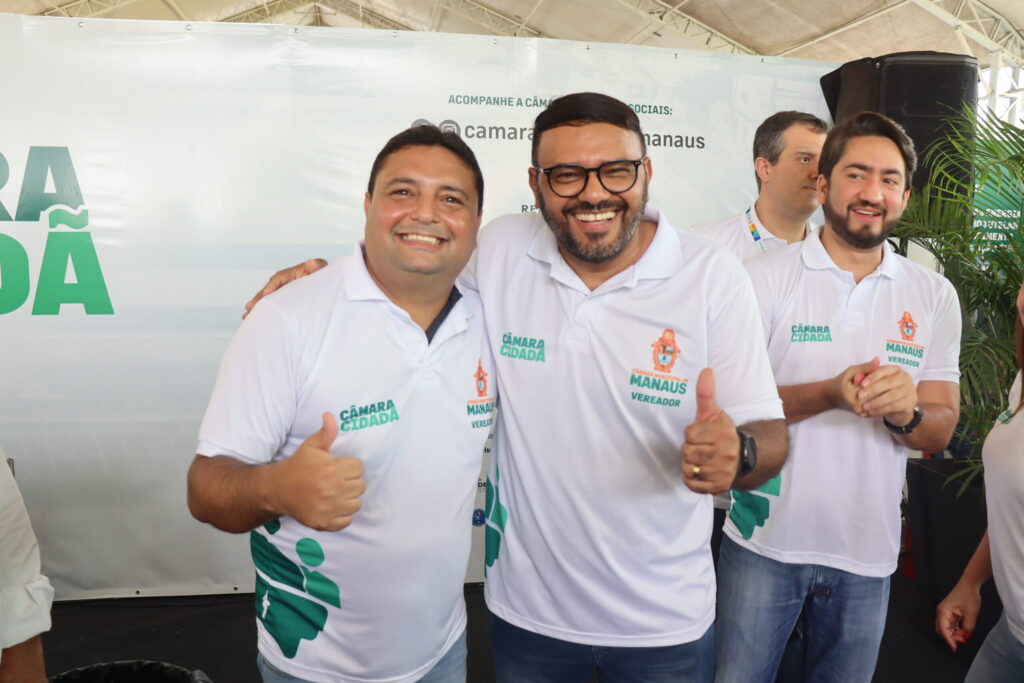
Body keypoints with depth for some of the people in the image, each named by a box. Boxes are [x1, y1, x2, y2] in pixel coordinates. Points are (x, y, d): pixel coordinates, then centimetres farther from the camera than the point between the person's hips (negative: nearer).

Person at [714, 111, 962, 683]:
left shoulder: (934, 295, 2)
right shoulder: (765, 278, -8)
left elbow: (941, 431, 2)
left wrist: (904, 412, -21)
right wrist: (831, 393, -27)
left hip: (868, 550, 3)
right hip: (766, 542, -3)